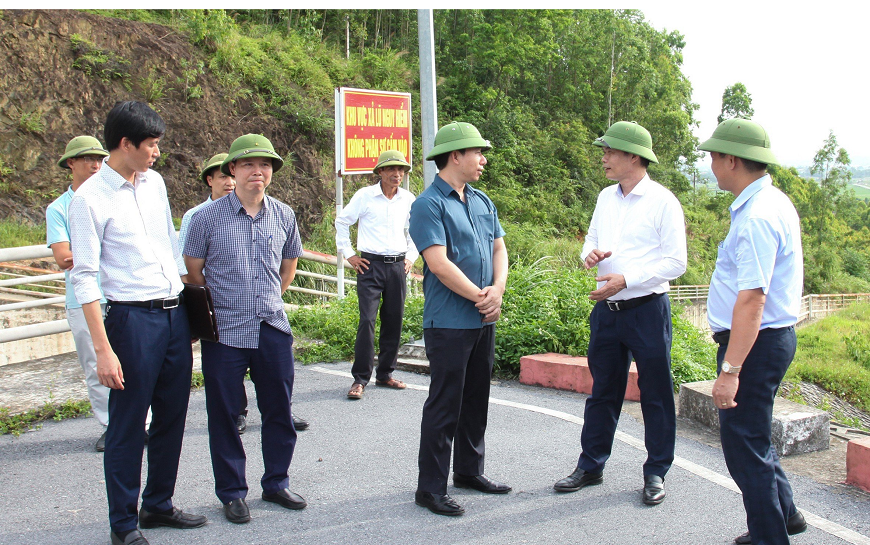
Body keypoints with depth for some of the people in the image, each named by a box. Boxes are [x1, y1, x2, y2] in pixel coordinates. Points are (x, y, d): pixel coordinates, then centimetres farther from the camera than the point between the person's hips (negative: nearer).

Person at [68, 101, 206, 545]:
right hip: (132, 319, -7)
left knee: (172, 417, 15)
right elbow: (84, 278, -13)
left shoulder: (154, 182, 10)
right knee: (127, 425, 3)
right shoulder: (90, 198, -11)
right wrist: (103, 349, -16)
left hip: (176, 313, 7)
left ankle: (158, 504, 32)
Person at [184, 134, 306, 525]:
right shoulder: (209, 217, -5)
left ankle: (276, 484, 29)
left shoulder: (283, 216, 5)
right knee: (224, 415, 6)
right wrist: (217, 306, 7)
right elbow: (192, 271, 3)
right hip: (224, 332, -3)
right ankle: (232, 493, 22)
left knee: (279, 411, 11)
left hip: (273, 329, 3)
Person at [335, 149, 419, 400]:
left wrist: (411, 256, 15)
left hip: (397, 266, 4)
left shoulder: (408, 199, 8)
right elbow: (342, 222, 7)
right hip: (370, 265, -4)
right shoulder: (364, 196, -2)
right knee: (367, 320, -11)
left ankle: (385, 374, 19)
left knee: (394, 321, 6)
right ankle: (360, 378, -4)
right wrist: (348, 254, 3)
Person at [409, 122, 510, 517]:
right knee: (445, 404, -3)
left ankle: (469, 470, 30)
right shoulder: (428, 205, -11)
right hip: (449, 321, -8)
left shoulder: (482, 201, 14)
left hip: (484, 320, 8)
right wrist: (480, 297, -13)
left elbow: (499, 248, 13)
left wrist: (497, 290, -7)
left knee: (476, 399, 16)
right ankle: (430, 487, 6)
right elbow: (438, 264, -19)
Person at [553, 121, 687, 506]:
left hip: (647, 310, -6)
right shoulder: (606, 197, 11)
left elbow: (675, 262, -12)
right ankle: (590, 466, 24)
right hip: (606, 310, 6)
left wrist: (626, 279, -19)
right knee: (602, 391, 13)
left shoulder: (662, 201, -9)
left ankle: (655, 473, 17)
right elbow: (592, 240, 21)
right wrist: (590, 254, -4)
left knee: (655, 394, 5)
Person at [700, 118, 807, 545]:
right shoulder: (772, 202, 11)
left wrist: (730, 369, -28)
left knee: (743, 442, 0)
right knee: (750, 433, 24)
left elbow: (751, 300, -28)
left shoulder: (756, 217, -23)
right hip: (772, 335, 11)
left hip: (754, 343, -11)